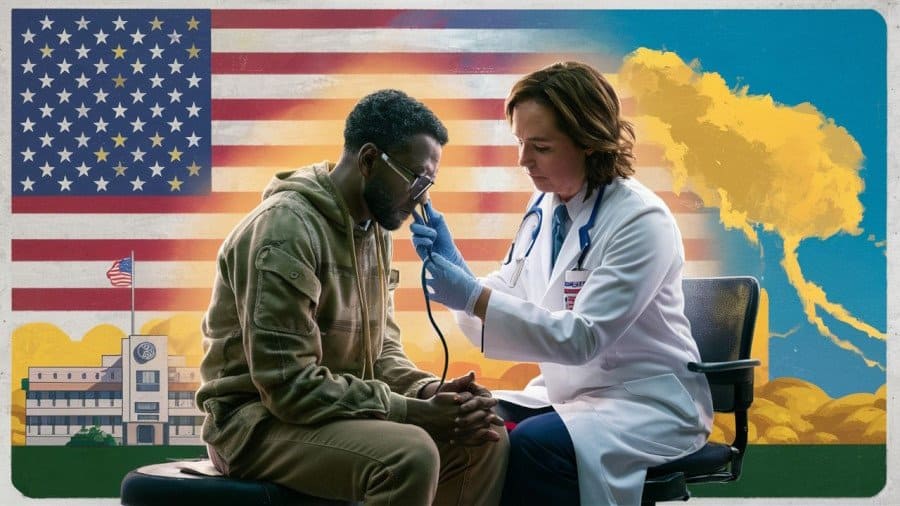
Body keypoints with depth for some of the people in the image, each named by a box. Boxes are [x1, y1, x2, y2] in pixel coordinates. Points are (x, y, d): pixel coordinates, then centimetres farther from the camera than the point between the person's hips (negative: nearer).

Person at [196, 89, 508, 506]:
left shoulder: (376, 228, 8)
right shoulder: (287, 228, -21)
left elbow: (380, 347, 11)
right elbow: (289, 385, -26)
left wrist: (432, 392, -11)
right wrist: (414, 411, -24)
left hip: (339, 410, 9)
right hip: (260, 418, -9)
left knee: (486, 439, -2)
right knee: (409, 454, -32)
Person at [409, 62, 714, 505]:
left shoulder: (641, 220, -17)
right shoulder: (543, 208, 4)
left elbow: (582, 337, -24)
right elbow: (503, 305, 2)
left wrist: (473, 297, -31)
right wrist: (453, 265, -17)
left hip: (646, 403, -7)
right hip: (566, 395, 7)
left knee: (528, 447, -31)